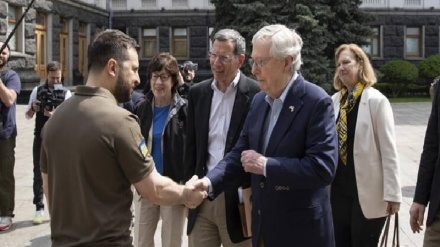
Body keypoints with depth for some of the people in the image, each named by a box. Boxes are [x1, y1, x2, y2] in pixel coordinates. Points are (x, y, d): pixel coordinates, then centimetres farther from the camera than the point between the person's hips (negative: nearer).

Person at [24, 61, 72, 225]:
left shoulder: (66, 93, -1)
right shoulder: (37, 91, 4)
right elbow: (27, 115, 7)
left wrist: (54, 115, -27)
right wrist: (33, 108, -15)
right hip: (40, 138, 2)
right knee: (38, 173, 5)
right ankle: (39, 208, 13)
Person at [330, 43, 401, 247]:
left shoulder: (376, 101, -11)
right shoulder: (334, 101, 5)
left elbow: (388, 150, -12)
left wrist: (392, 194, -13)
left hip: (367, 191, -5)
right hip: (339, 188, 5)